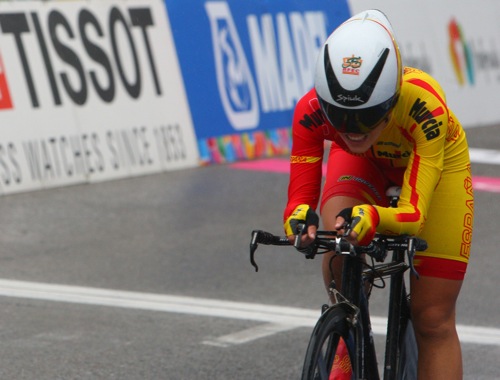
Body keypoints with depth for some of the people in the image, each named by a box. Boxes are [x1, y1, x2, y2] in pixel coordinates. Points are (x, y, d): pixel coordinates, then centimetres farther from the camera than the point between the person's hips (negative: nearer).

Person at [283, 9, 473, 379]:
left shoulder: (423, 105, -43)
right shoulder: (312, 110, -35)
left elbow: (414, 214, -44)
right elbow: (300, 195, -31)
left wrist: (373, 217, -65)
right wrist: (300, 217, -55)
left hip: (435, 161, -2)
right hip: (364, 164, 2)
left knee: (433, 318, -4)